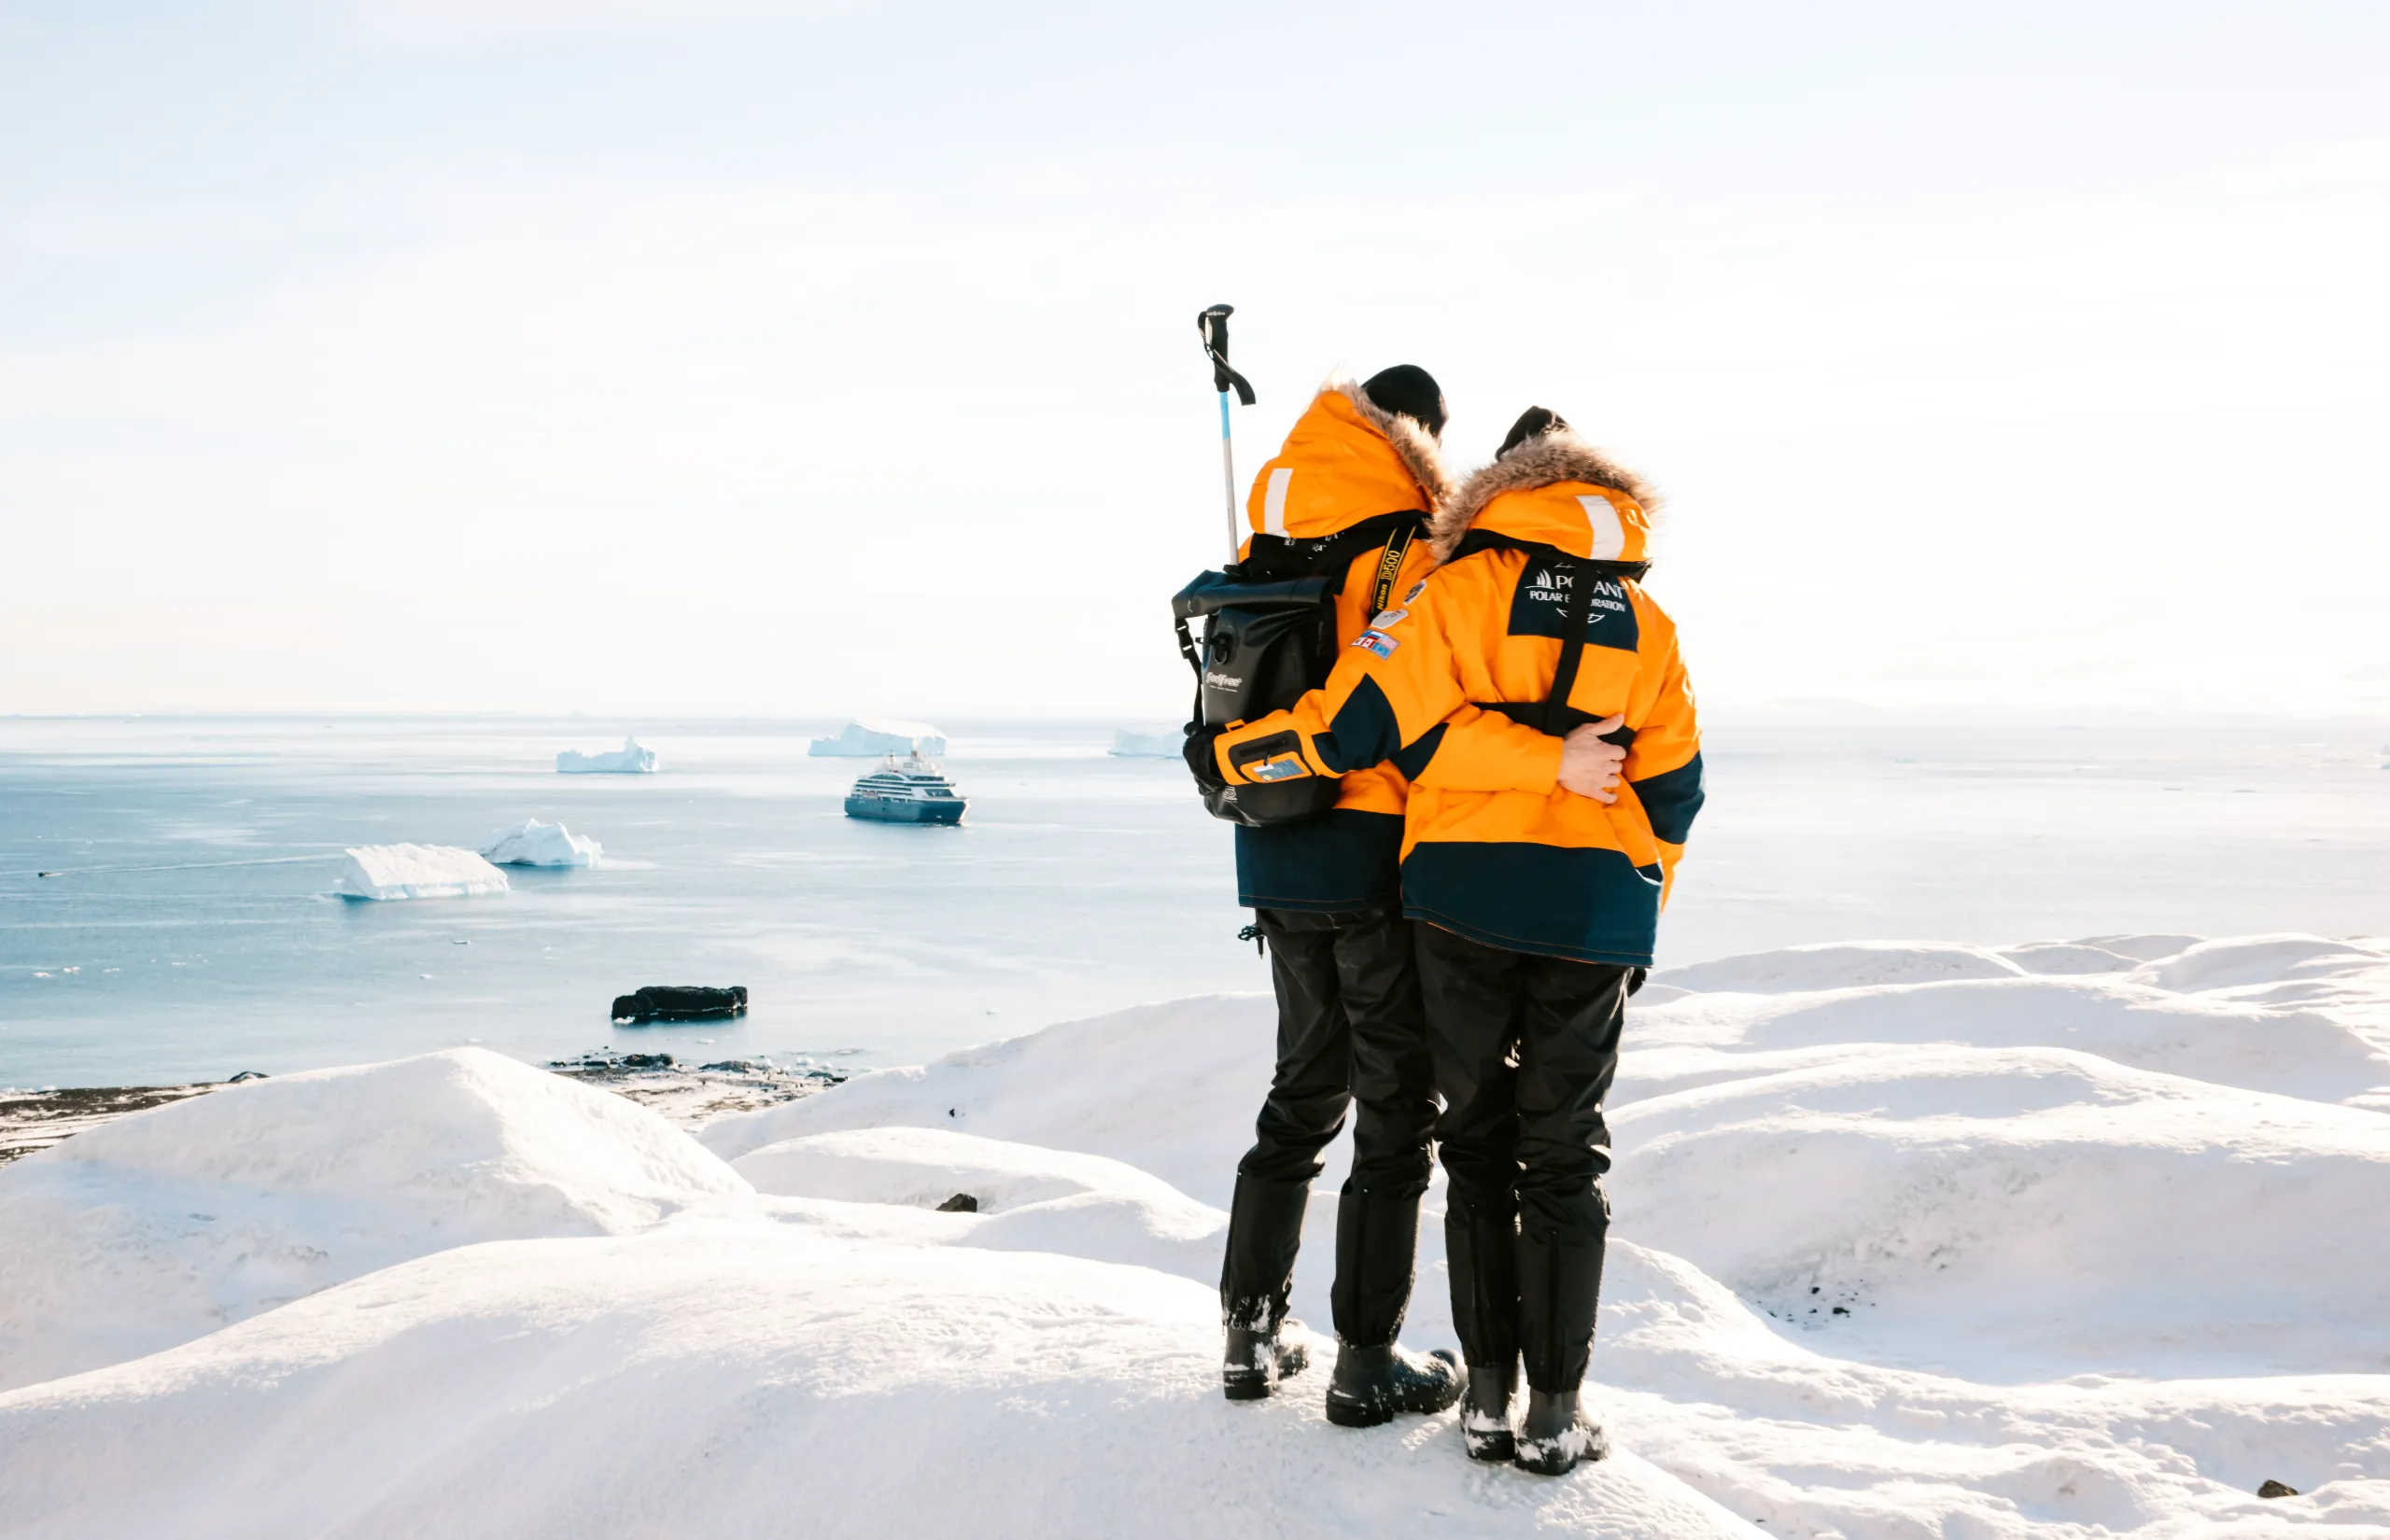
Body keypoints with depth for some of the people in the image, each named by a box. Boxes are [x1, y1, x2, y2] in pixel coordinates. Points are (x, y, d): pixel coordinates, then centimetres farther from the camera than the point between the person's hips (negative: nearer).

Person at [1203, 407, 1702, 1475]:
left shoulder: (1465, 589, 0)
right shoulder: (1643, 622, 10)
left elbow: (1368, 712, -9)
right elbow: (1671, 787, 11)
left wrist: (1241, 750, 6)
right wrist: (1635, 926, 21)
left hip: (1465, 902, -1)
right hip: (1595, 913, 2)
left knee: (1478, 1143, 11)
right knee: (1564, 1157, 8)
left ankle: (1489, 1393, 11)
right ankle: (1554, 1412, 6)